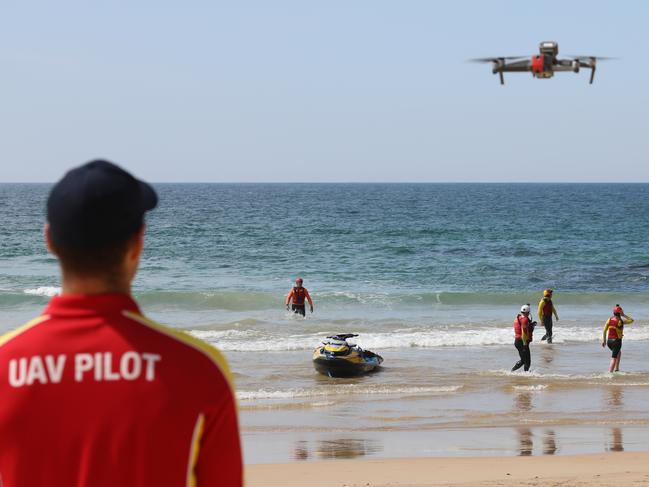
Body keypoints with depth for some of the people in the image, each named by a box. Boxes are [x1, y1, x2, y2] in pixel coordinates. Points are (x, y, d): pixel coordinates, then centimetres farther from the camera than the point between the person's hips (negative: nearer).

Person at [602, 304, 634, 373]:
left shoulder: (609, 320, -1)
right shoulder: (620, 321, -13)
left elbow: (604, 330, 2)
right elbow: (631, 320, 0)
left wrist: (604, 340, 10)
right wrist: (624, 315, -1)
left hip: (609, 341, 6)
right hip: (617, 341, -6)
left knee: (619, 352, 30)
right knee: (613, 359, -3)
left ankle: (616, 368, 27)